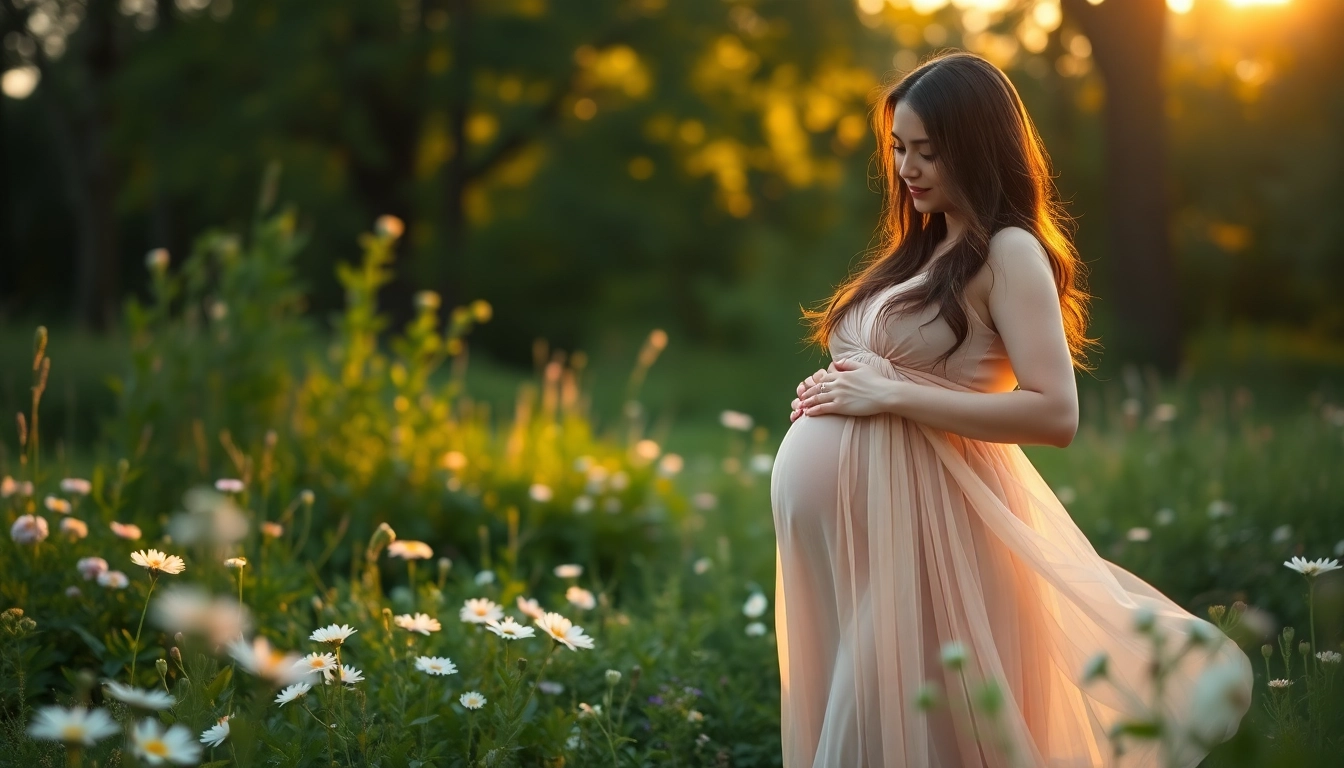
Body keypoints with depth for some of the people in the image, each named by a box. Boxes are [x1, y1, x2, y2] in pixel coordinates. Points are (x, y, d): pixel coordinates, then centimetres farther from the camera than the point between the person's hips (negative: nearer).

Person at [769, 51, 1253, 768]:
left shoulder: (1009, 253, -9)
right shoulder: (921, 248, 16)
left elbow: (1054, 414, -20)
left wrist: (890, 395, -19)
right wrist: (836, 390, 3)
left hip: (921, 521, -8)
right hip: (843, 521, 8)